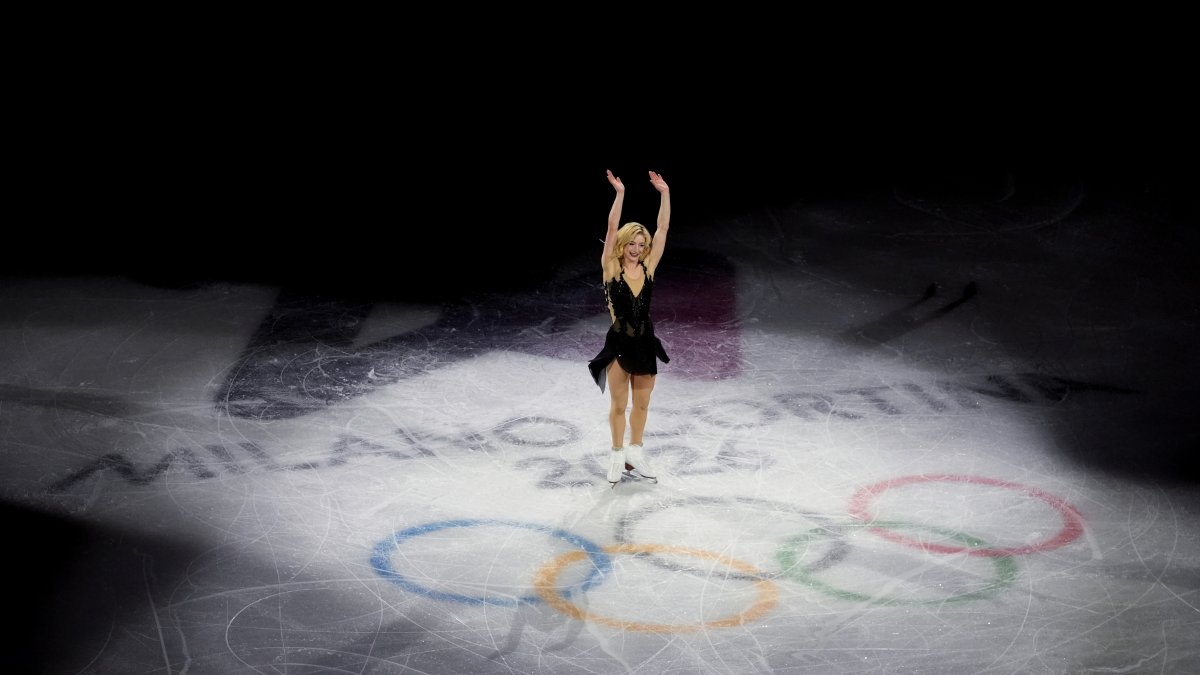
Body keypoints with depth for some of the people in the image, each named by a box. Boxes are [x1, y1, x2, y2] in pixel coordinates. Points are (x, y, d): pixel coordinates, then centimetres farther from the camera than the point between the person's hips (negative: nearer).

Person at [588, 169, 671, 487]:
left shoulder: (648, 267, 1)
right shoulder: (611, 269, -7)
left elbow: (663, 228, -1)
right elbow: (612, 230, -18)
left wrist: (664, 193, -7)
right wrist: (619, 194, -25)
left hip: (645, 342, 3)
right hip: (619, 343, -3)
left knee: (642, 404, 13)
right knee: (619, 404, 6)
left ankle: (635, 455, 27)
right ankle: (617, 457, 19)